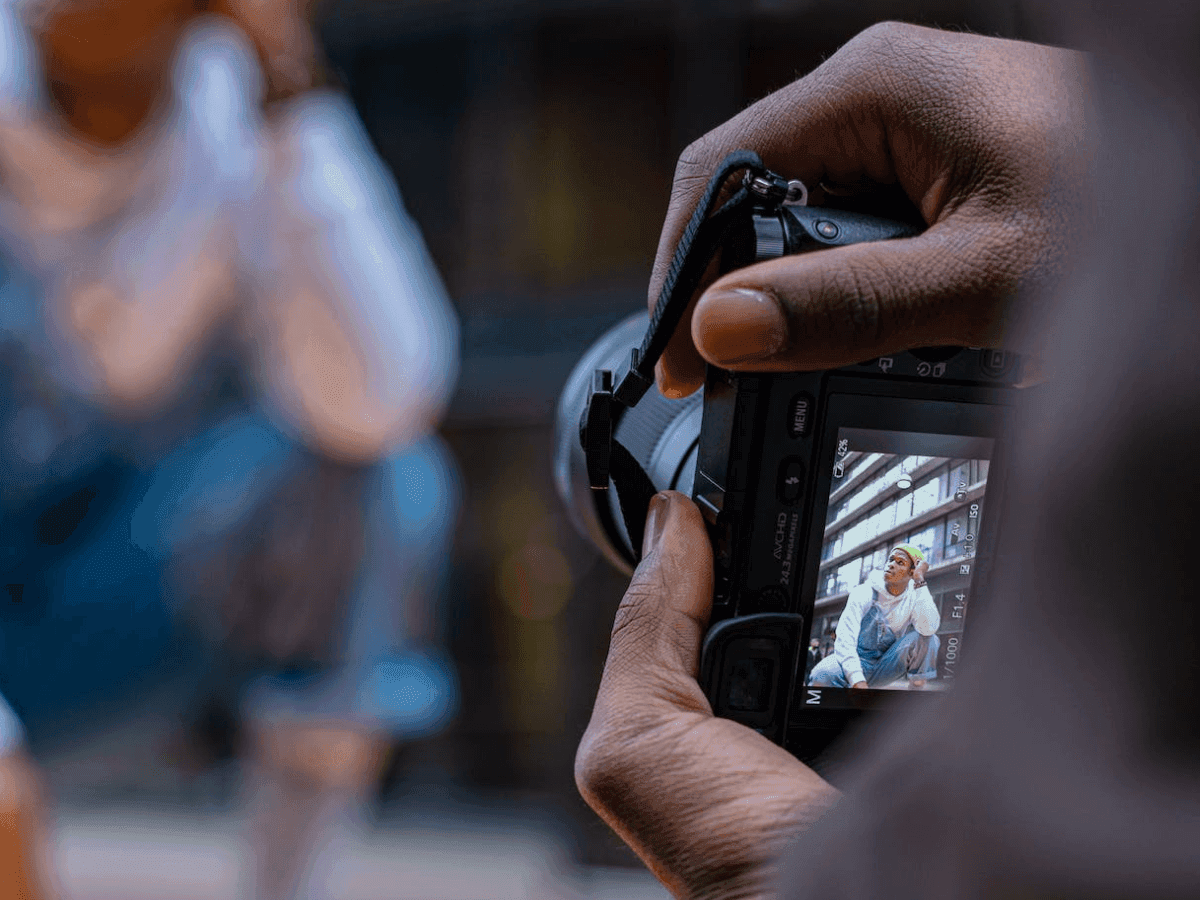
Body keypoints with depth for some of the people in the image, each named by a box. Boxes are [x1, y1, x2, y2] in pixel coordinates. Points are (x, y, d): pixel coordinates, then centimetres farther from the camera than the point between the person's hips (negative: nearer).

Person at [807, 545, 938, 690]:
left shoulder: (915, 596, -4)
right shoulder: (864, 594, -8)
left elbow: (929, 628, -28)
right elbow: (845, 641, -18)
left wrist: (919, 580, -25)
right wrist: (858, 681, -35)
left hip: (886, 668, 2)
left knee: (927, 638, -24)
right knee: (821, 677, -37)